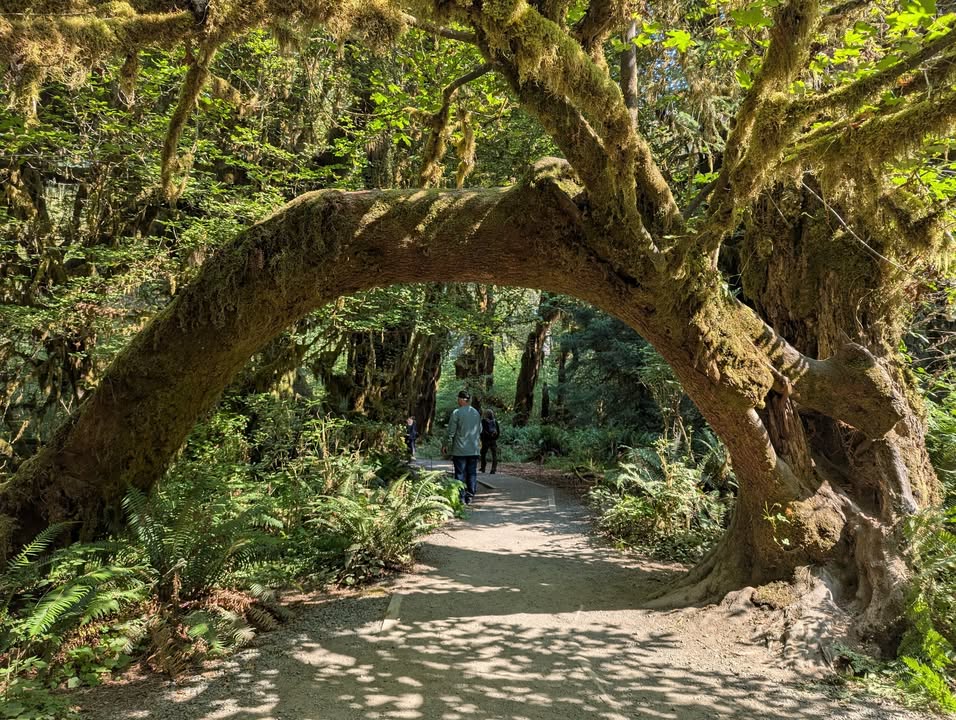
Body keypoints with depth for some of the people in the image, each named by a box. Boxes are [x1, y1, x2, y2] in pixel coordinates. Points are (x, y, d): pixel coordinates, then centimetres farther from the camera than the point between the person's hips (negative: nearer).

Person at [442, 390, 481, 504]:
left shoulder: (456, 412, -9)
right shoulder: (476, 413, 8)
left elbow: (451, 431, -8)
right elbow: (480, 430, 16)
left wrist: (446, 445, 2)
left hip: (460, 450, -4)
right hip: (474, 450, 5)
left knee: (460, 474, 1)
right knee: (472, 473, 9)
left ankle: (461, 498, 2)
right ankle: (470, 497, 11)